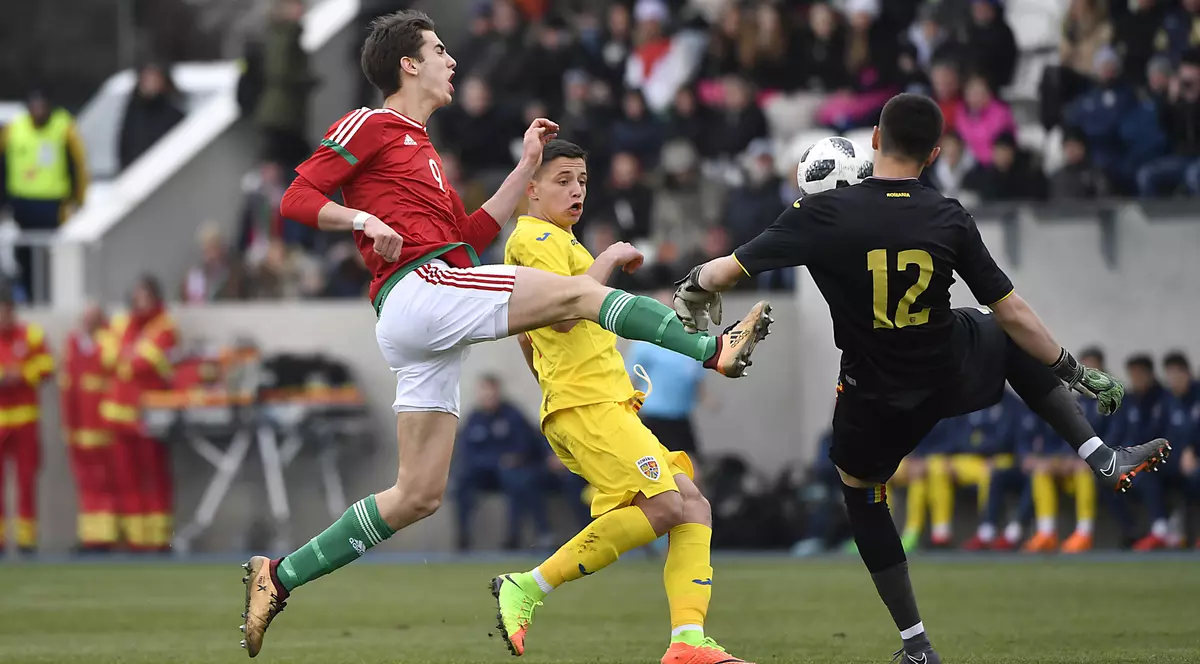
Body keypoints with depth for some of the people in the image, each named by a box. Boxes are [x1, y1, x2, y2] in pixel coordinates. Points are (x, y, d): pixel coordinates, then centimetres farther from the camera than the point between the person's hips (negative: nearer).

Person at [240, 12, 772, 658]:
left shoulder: (421, 150, 31)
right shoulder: (371, 126, 2)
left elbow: (471, 234, 29)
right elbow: (297, 199, -5)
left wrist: (526, 165, 26)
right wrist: (364, 221, -20)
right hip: (419, 288, -10)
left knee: (418, 494, 6)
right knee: (576, 291, -11)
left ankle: (279, 576, 7)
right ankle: (712, 349, -9)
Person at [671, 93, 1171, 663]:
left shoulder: (823, 214, -20)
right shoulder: (949, 219, -14)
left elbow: (728, 270, -16)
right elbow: (1011, 313, -9)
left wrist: (692, 288, 7)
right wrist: (1075, 371, 4)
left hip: (876, 399, -2)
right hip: (954, 378, 2)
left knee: (859, 488, 25)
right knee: (1009, 339, 32)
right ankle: (1102, 456, 22)